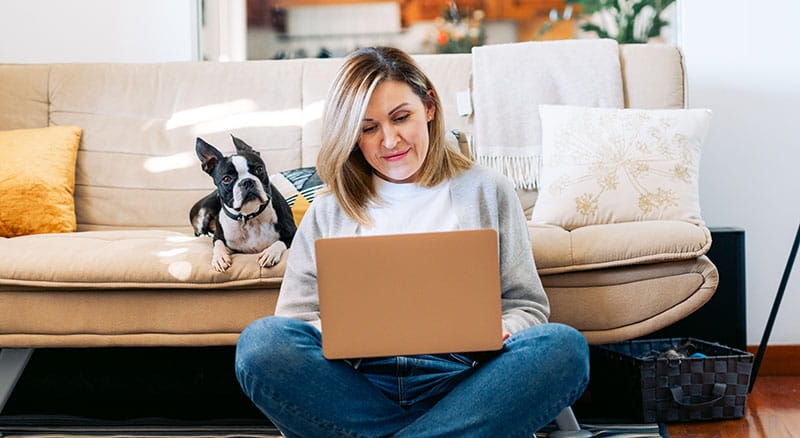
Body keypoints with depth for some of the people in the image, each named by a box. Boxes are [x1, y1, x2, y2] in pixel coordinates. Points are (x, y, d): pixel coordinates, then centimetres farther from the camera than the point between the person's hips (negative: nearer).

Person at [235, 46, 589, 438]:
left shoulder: (485, 191, 19)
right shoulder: (328, 214, 21)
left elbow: (528, 307, 14)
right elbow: (295, 320, 13)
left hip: (458, 380, 0)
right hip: (360, 383, 1)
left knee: (565, 346, -30)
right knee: (261, 341, -29)